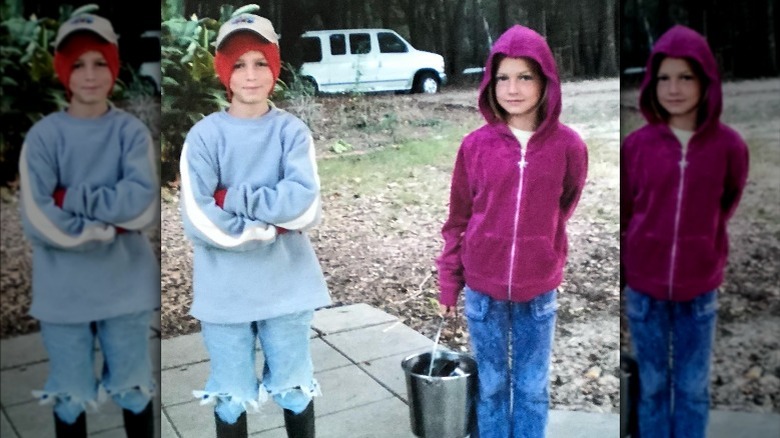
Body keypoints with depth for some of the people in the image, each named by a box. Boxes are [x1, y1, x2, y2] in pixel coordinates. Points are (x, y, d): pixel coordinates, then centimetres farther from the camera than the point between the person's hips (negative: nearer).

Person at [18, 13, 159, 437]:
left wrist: (73, 199, -16)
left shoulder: (132, 131, -1)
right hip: (63, 292, 0)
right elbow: (37, 221, -13)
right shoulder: (43, 136, -4)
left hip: (126, 287, 1)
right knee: (70, 397, 12)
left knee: (134, 389, 14)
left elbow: (144, 207, -14)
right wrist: (110, 225, -14)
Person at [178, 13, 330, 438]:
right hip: (224, 292, 0)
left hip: (286, 287, 1)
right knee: (231, 397, 14)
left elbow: (305, 207, -14)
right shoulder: (204, 135, -5)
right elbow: (199, 220, -14)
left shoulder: (292, 130, -2)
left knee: (294, 388, 16)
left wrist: (235, 199, -16)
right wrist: (271, 224, -14)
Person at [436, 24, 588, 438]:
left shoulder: (568, 146, -9)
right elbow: (459, 218, 1)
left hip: (538, 291, 0)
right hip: (483, 289, 0)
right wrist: (449, 281, 4)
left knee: (532, 388, 13)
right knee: (491, 384, 14)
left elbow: (564, 206, 8)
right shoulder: (475, 145, -7)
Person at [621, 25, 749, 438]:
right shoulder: (636, 144, -8)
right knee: (652, 385, 12)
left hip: (699, 288, 0)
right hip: (643, 285, 0)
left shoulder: (728, 144, -8)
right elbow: (622, 213, 2)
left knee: (693, 388, 12)